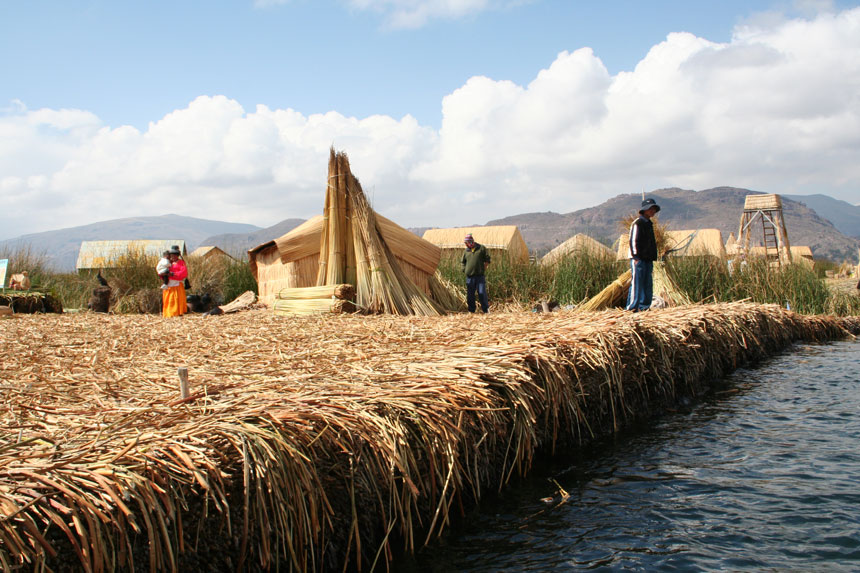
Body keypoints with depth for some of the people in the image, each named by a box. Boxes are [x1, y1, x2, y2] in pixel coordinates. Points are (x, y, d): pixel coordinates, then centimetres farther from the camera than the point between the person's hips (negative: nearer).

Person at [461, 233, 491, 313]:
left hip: (480, 276, -3)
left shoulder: (481, 248, 1)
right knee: (470, 294, 5)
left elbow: (487, 260, 6)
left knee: (482, 293, -4)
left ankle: (486, 309, 6)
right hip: (470, 276, 3)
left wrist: (484, 269, 1)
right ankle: (471, 310, 14)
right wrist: (465, 270, 8)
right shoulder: (466, 251, 9)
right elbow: (463, 262, 21)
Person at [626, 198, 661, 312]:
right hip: (638, 259, -9)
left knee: (648, 284, 8)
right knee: (637, 283, -11)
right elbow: (633, 241, -14)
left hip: (648, 259, 9)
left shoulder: (649, 223, 20)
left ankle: (644, 306, 13)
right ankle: (632, 307, -11)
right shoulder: (638, 223, -8)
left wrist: (653, 258, 20)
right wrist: (636, 257, -19)